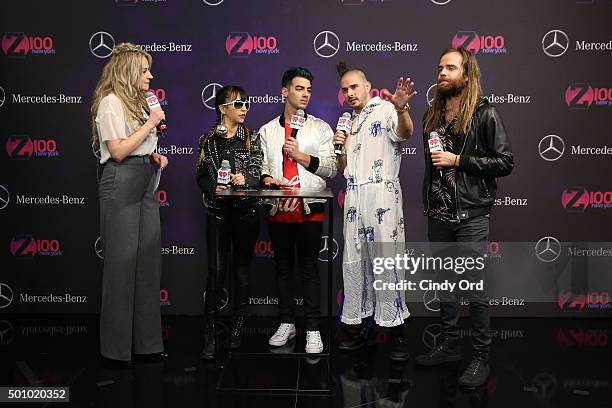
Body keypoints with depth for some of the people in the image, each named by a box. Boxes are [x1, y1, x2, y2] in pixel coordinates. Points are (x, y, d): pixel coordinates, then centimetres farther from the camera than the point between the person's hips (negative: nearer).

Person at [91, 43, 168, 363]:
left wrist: (154, 157, 9)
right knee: (122, 260, -4)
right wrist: (150, 124, -12)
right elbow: (118, 151, -16)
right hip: (122, 182, -9)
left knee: (148, 257, 8)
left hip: (145, 183, 9)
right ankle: (117, 344, 8)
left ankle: (145, 340, 18)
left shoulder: (136, 102, 19)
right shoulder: (111, 102, -8)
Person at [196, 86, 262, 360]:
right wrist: (214, 189, -14)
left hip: (246, 210, 1)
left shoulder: (252, 139, 6)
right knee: (216, 269, -6)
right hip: (218, 211, -1)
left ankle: (238, 327, 19)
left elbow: (256, 172, -3)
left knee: (242, 269, 6)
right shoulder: (208, 139, 6)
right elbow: (201, 176, 5)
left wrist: (245, 178, -24)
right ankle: (210, 333, 0)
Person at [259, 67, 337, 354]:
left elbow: (330, 169, 1)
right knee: (283, 266, 10)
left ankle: (313, 329, 6)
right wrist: (266, 178, -8)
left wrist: (301, 155, -10)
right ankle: (286, 323, 22)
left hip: (309, 209, -2)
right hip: (278, 209, 2)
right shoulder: (267, 130, 13)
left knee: (309, 268, -1)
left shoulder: (320, 128, 7)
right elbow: (263, 165, 14)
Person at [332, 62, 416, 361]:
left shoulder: (384, 110, 0)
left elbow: (405, 133, -23)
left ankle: (398, 334, -1)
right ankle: (358, 328, 17)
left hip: (382, 194, -7)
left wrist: (401, 109, -42)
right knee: (354, 262, 8)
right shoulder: (350, 123, 22)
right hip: (354, 196, 7)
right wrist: (340, 148, 4)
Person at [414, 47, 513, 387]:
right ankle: (449, 345, 28)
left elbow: (505, 162, -9)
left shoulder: (485, 114, -5)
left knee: (475, 289, -1)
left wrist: (458, 160, -15)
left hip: (471, 216, -6)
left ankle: (481, 357, 12)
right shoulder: (433, 114, 12)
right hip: (438, 215, 6)